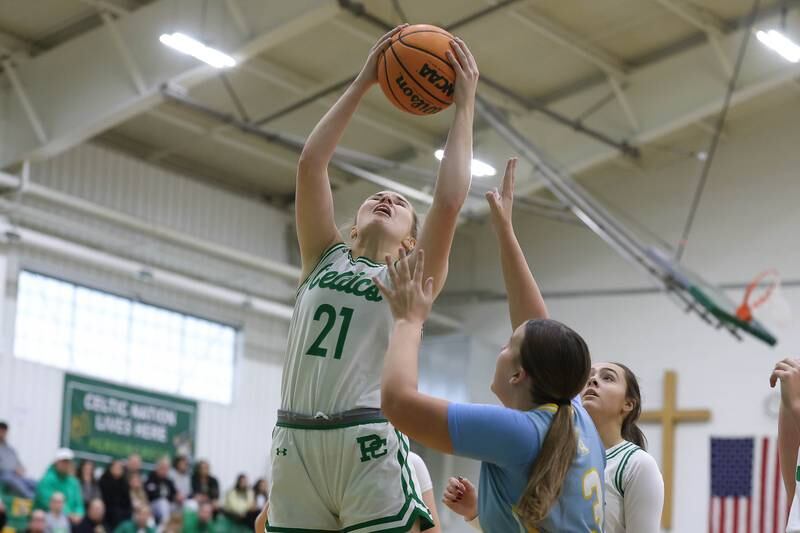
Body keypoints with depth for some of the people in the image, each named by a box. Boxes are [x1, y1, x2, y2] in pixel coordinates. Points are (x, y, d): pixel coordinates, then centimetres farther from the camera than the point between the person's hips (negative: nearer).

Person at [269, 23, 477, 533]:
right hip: (295, 441, 3)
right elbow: (311, 164, 13)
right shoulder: (326, 259, 21)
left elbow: (450, 202, -1)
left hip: (369, 445, -3)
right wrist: (364, 82, 15)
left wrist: (465, 104, 7)